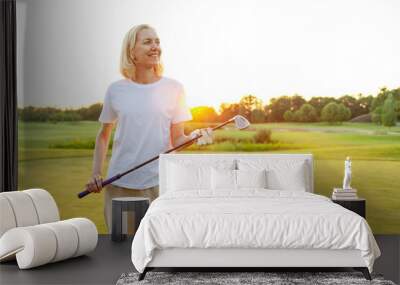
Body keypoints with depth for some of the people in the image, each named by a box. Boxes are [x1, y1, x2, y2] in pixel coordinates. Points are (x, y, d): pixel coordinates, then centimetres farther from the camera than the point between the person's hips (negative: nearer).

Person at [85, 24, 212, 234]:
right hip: (119, 185, 1)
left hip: (159, 183, -1)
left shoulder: (173, 88, 1)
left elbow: (176, 140, 4)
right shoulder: (116, 90, 4)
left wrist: (194, 136, -17)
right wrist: (95, 173, 3)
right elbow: (103, 136, 14)